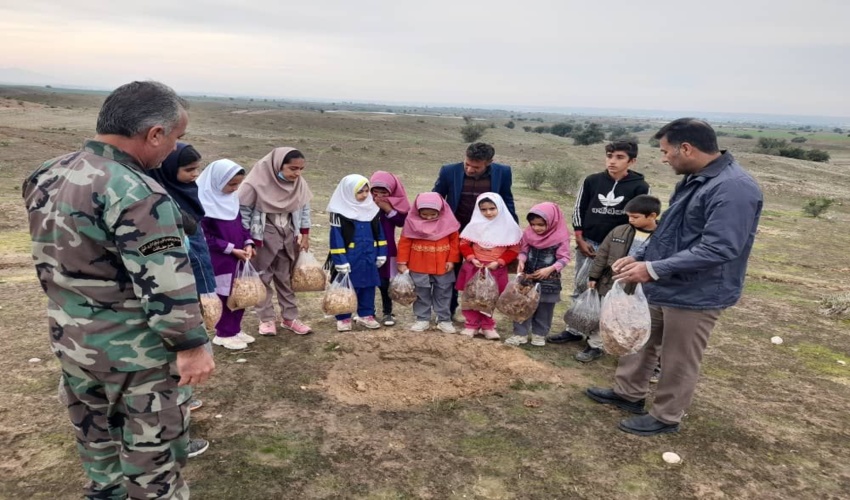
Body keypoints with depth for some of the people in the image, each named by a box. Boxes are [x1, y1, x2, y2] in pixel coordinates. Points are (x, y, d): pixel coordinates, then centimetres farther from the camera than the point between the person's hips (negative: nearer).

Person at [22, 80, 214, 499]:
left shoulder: (47, 175, 3)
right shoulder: (136, 194, -26)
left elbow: (47, 259, 14)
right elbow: (164, 283, -27)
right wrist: (191, 345, -19)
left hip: (70, 339, 8)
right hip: (135, 351, -8)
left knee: (95, 433, 26)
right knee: (152, 448, 10)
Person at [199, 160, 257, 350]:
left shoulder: (234, 198, 5)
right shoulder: (204, 203, -17)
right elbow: (205, 237, -16)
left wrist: (248, 243, -2)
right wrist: (231, 249, -17)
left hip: (239, 257, 7)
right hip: (219, 260, -7)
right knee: (224, 296, 5)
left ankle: (235, 329, 28)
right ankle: (224, 334, 20)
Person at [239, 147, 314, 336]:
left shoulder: (299, 183, -6)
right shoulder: (259, 180, -21)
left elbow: (304, 208, 7)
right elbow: (243, 209, -14)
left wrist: (304, 236, 5)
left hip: (288, 235, 5)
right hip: (263, 236, -5)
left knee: (287, 278, 12)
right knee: (263, 278, 5)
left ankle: (290, 318, 22)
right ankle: (266, 319, 16)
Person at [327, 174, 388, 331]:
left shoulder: (372, 209, 5)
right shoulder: (340, 212, -11)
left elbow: (379, 234, 11)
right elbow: (336, 239, -12)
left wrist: (381, 254, 8)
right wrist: (340, 261, -16)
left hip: (368, 258, 5)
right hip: (349, 259, -5)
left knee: (368, 287, 11)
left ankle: (366, 315, 25)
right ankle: (343, 318, 17)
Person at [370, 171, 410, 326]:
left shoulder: (396, 203, -3)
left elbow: (402, 221, -10)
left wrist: (389, 210, -18)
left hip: (387, 249, 0)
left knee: (385, 282, 5)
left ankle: (388, 312, 17)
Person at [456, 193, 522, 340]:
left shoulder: (508, 227, -6)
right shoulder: (475, 225, -2)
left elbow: (514, 249, -4)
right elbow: (464, 244, 2)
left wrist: (499, 262, -13)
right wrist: (471, 258, -13)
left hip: (496, 269, -1)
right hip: (474, 268, 1)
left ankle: (488, 326, 23)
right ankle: (471, 325, 17)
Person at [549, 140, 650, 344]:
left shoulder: (640, 187, -6)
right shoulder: (592, 181, 0)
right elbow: (578, 210, 6)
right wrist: (580, 240, -1)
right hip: (588, 244, 3)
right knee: (581, 288, 10)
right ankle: (574, 330, 22)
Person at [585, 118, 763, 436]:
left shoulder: (734, 188, -25)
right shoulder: (694, 179, 7)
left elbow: (718, 249, -30)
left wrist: (654, 269, -29)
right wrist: (639, 258, 6)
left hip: (696, 295, -9)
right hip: (663, 287, 9)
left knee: (678, 361, 9)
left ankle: (666, 417, 28)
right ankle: (628, 393, 40)